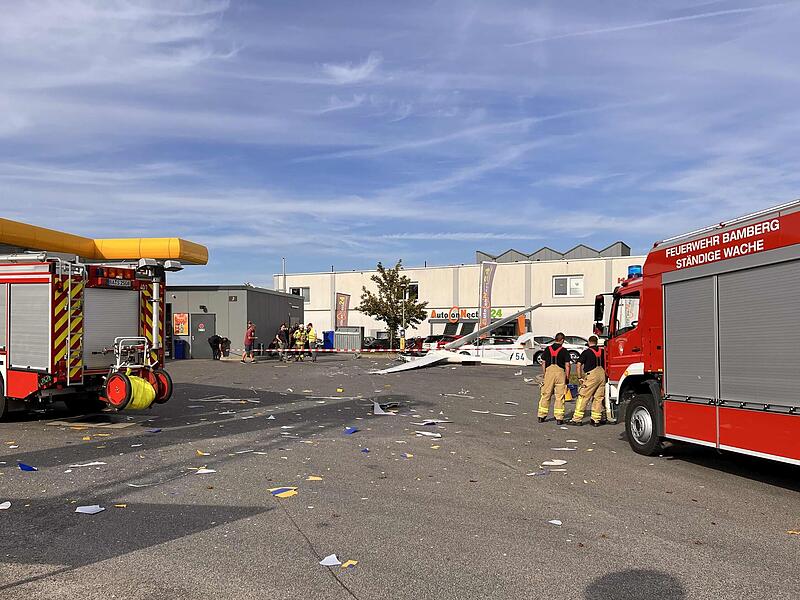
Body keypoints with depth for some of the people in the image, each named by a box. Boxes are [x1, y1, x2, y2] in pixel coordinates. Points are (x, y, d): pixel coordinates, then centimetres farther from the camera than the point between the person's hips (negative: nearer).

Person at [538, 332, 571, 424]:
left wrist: (544, 374, 15)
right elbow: (567, 365, -4)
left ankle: (541, 416, 13)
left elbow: (543, 363, 8)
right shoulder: (564, 350, -1)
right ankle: (559, 418, 2)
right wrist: (567, 377, 3)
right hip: (560, 372, -2)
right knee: (559, 396, 2)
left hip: (549, 371, 3)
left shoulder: (547, 349, 7)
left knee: (545, 395, 9)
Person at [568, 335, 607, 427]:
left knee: (583, 397, -1)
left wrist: (580, 378, -2)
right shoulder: (602, 351, 13)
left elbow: (579, 365, -7)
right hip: (602, 374, 5)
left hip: (592, 375, -5)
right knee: (598, 398, 11)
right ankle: (596, 420, 12)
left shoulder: (586, 352, 0)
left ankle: (577, 419, -2)